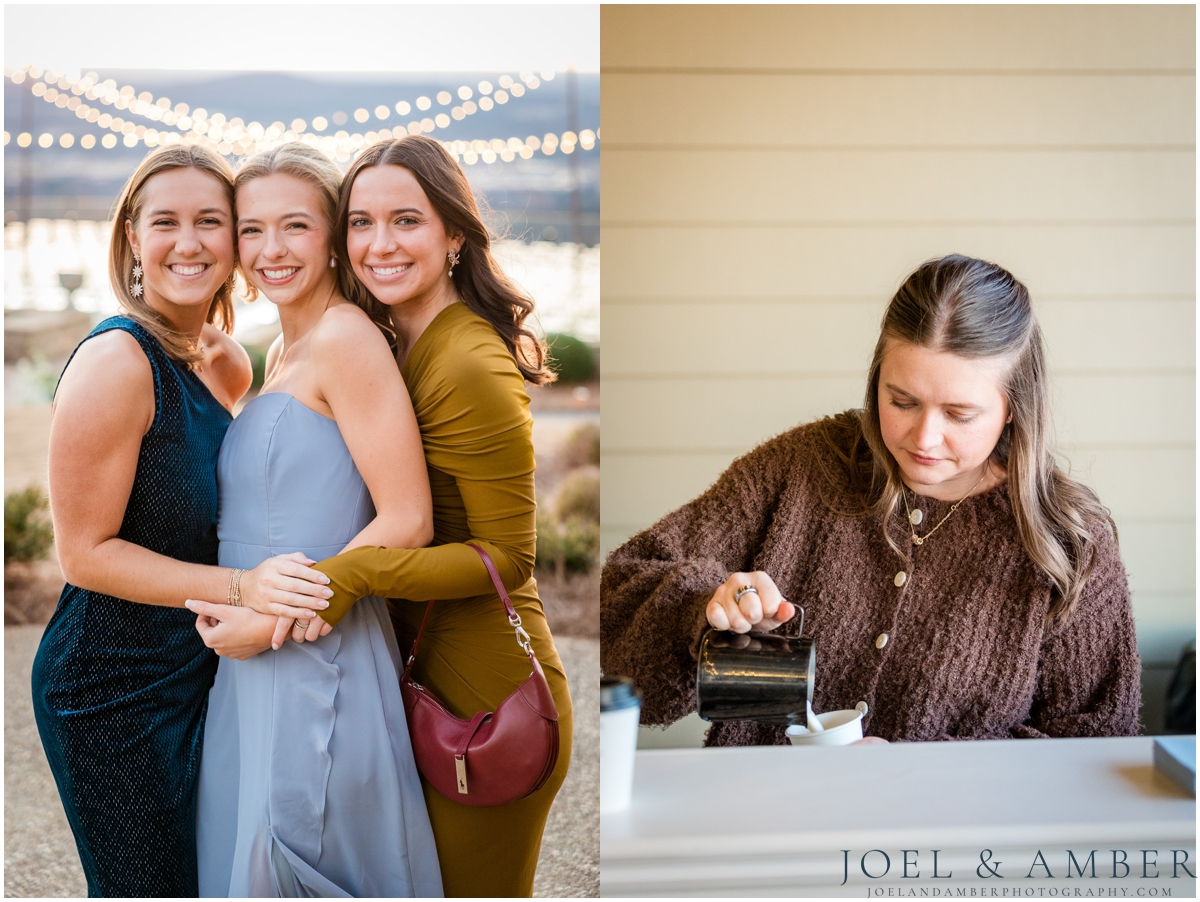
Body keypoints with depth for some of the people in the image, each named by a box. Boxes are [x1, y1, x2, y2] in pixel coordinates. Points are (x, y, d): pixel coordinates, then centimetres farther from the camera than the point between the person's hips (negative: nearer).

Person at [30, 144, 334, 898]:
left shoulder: (229, 361, 4)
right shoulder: (115, 361, -21)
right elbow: (87, 552, -20)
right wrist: (239, 587, -27)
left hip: (198, 668, 8)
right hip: (113, 690, -8)